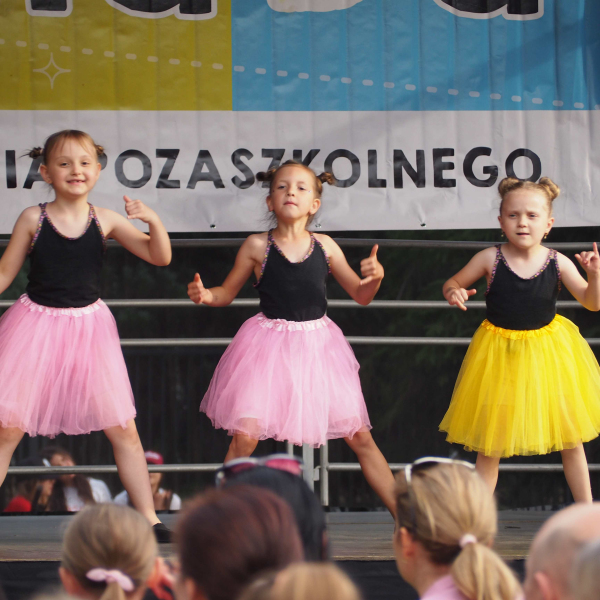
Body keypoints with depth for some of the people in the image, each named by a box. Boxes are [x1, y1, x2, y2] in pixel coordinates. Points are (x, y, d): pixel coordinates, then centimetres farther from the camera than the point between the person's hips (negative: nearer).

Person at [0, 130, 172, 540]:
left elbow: (160, 257, -2)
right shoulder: (33, 219, -3)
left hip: (88, 326, 2)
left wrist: (153, 221, -19)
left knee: (123, 428, 2)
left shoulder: (105, 221, -1)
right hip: (38, 323, -1)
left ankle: (149, 517, 11)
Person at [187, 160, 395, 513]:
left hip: (317, 343, 2)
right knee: (245, 435, -15)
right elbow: (228, 293, 8)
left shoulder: (325, 246, 3)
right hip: (269, 344, -2)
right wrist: (204, 295, -13)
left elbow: (360, 295, 11)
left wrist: (375, 277, -10)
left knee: (361, 436, 4)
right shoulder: (257, 247, -3)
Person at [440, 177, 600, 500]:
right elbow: (452, 283, 2)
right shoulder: (490, 259, -12)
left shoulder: (558, 263, -10)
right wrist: (454, 293, -21)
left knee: (570, 439, 9)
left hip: (548, 350, 1)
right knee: (490, 446, 5)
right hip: (500, 355, -1)